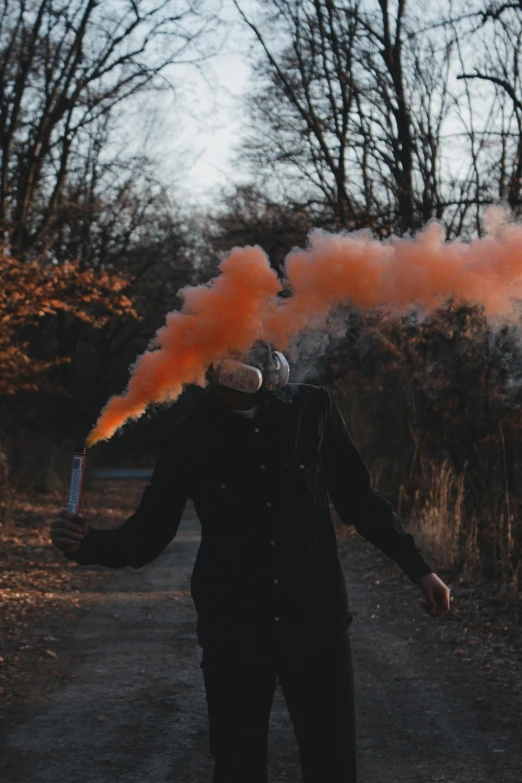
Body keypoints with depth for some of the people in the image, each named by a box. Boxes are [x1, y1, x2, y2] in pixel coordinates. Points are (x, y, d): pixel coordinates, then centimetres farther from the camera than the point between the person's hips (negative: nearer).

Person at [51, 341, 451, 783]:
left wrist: (418, 568, 8)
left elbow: (360, 499, 8)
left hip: (316, 621, 1)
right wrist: (86, 544, -19)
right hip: (234, 633, 0)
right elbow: (147, 535, 0)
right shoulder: (189, 442, -4)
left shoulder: (313, 410, -2)